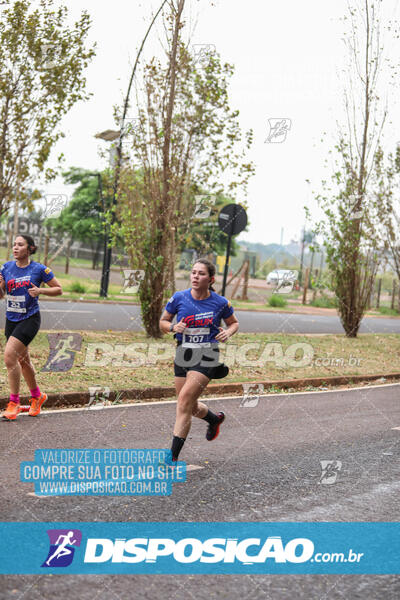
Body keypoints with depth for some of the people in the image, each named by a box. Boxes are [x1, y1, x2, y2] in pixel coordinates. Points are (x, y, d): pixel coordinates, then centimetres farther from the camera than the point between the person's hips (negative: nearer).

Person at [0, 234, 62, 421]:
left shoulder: (39, 269, -8)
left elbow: (59, 289, 1)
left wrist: (40, 290, -16)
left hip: (29, 319, -6)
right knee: (22, 360, 15)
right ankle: (37, 396, 35)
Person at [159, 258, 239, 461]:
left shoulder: (220, 303, -4)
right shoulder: (179, 298, -3)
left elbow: (234, 323, 13)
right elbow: (163, 322, 9)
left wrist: (228, 332, -8)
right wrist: (173, 327, -13)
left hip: (206, 356, -4)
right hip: (183, 354, 4)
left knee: (184, 400, -16)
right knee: (190, 406, 14)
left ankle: (173, 456, -10)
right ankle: (215, 419, 49)